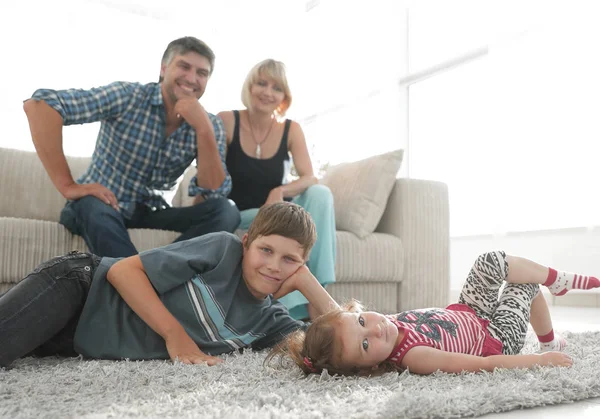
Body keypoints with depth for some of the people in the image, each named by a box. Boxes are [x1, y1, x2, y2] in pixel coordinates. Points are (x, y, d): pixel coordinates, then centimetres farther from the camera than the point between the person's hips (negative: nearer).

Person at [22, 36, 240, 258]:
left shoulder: (210, 124, -4)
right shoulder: (127, 97, -15)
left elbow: (215, 193, -16)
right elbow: (39, 103, -25)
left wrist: (203, 129, -27)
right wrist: (68, 186, -28)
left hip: (150, 213, 4)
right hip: (99, 207, -3)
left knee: (226, 212, -21)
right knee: (96, 210, -39)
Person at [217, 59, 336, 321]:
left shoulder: (291, 130, -2)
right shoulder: (226, 122, -9)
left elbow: (310, 178, -12)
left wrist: (279, 192, -31)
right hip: (239, 213, -2)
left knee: (321, 194, -25)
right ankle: (298, 310, -28)